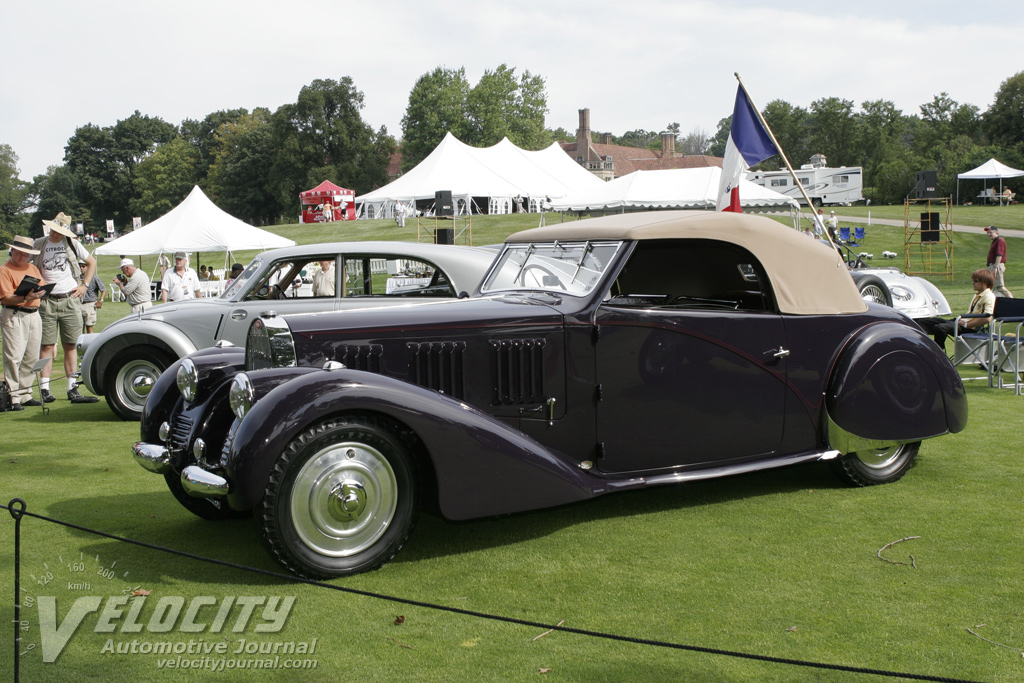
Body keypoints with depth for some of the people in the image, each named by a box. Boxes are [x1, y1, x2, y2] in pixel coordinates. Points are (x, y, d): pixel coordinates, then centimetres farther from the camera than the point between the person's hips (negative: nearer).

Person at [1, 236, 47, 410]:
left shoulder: (33, 268, 17)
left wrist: (39, 293, -8)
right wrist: (25, 298, -28)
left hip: (34, 315, 7)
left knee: (31, 358, 9)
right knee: (14, 357, -8)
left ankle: (25, 394, 17)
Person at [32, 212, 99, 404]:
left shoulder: (72, 244, 5)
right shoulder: (39, 244, 4)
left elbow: (91, 262, 15)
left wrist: (84, 285, 5)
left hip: (70, 300, 1)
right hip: (46, 302, -1)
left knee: (70, 345, 3)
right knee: (47, 346, -4)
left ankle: (73, 390, 6)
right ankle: (44, 389, -3)